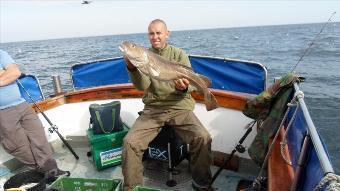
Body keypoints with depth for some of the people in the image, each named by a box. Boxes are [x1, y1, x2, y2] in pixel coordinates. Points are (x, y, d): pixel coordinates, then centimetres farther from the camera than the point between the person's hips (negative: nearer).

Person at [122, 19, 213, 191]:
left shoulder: (179, 54, 8)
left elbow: (191, 83, 0)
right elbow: (142, 85, -7)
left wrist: (185, 87, -23)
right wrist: (132, 68, -25)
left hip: (179, 106, 0)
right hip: (153, 108, 1)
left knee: (203, 138, -22)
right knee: (130, 142, -19)